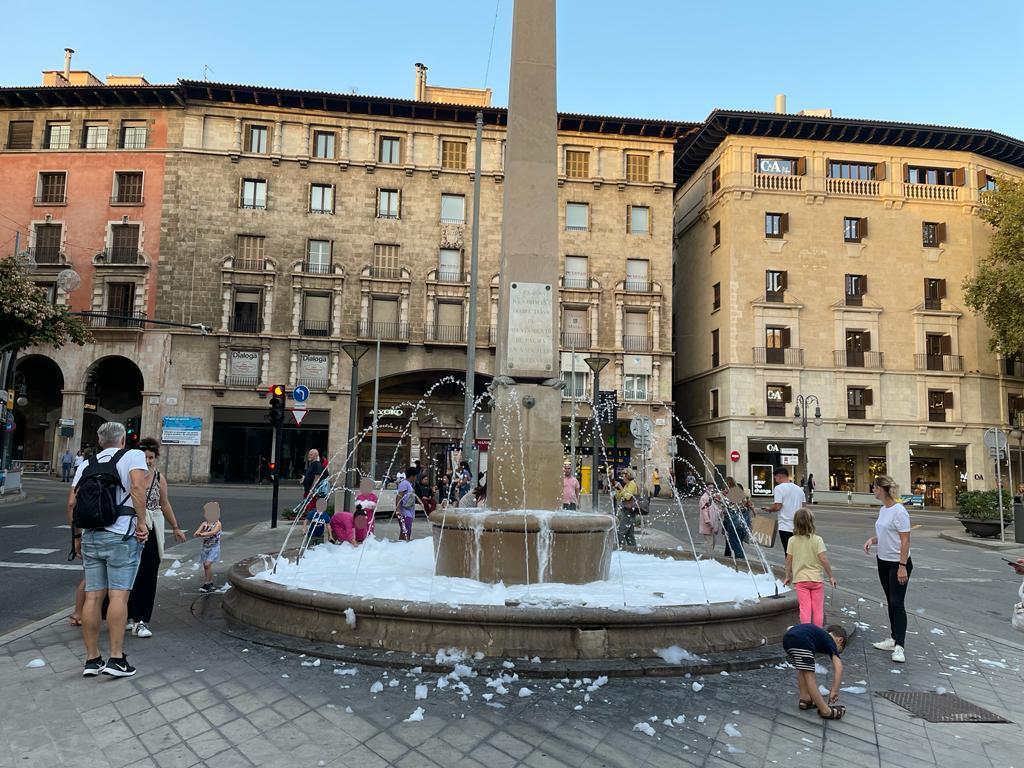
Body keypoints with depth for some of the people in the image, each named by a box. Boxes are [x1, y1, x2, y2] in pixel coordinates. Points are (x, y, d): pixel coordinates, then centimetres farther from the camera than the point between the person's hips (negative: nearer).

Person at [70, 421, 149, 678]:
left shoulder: (86, 464, 16)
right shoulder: (133, 455, 0)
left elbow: (72, 502, 11)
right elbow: (137, 487, -17)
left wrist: (77, 536, 19)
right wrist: (141, 522, -14)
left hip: (91, 536, 5)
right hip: (121, 536, -5)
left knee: (93, 596, 7)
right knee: (119, 595, -4)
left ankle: (92, 659, 14)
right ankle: (116, 658, -4)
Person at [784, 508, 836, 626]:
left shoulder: (792, 540, -4)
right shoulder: (817, 539, -12)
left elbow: (789, 560, -1)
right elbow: (823, 559, -14)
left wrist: (788, 576, 12)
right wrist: (831, 576, -3)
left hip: (800, 579, 1)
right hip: (816, 578, -1)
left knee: (804, 608, 5)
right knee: (818, 608, 11)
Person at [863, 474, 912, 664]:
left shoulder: (899, 511, -19)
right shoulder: (882, 509, 8)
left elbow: (905, 540, -21)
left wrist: (902, 566, -23)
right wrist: (872, 540, 0)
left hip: (898, 563, -9)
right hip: (883, 561, 9)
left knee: (897, 603, -7)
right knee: (890, 602, 15)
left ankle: (899, 647, -4)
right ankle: (894, 639, 25)